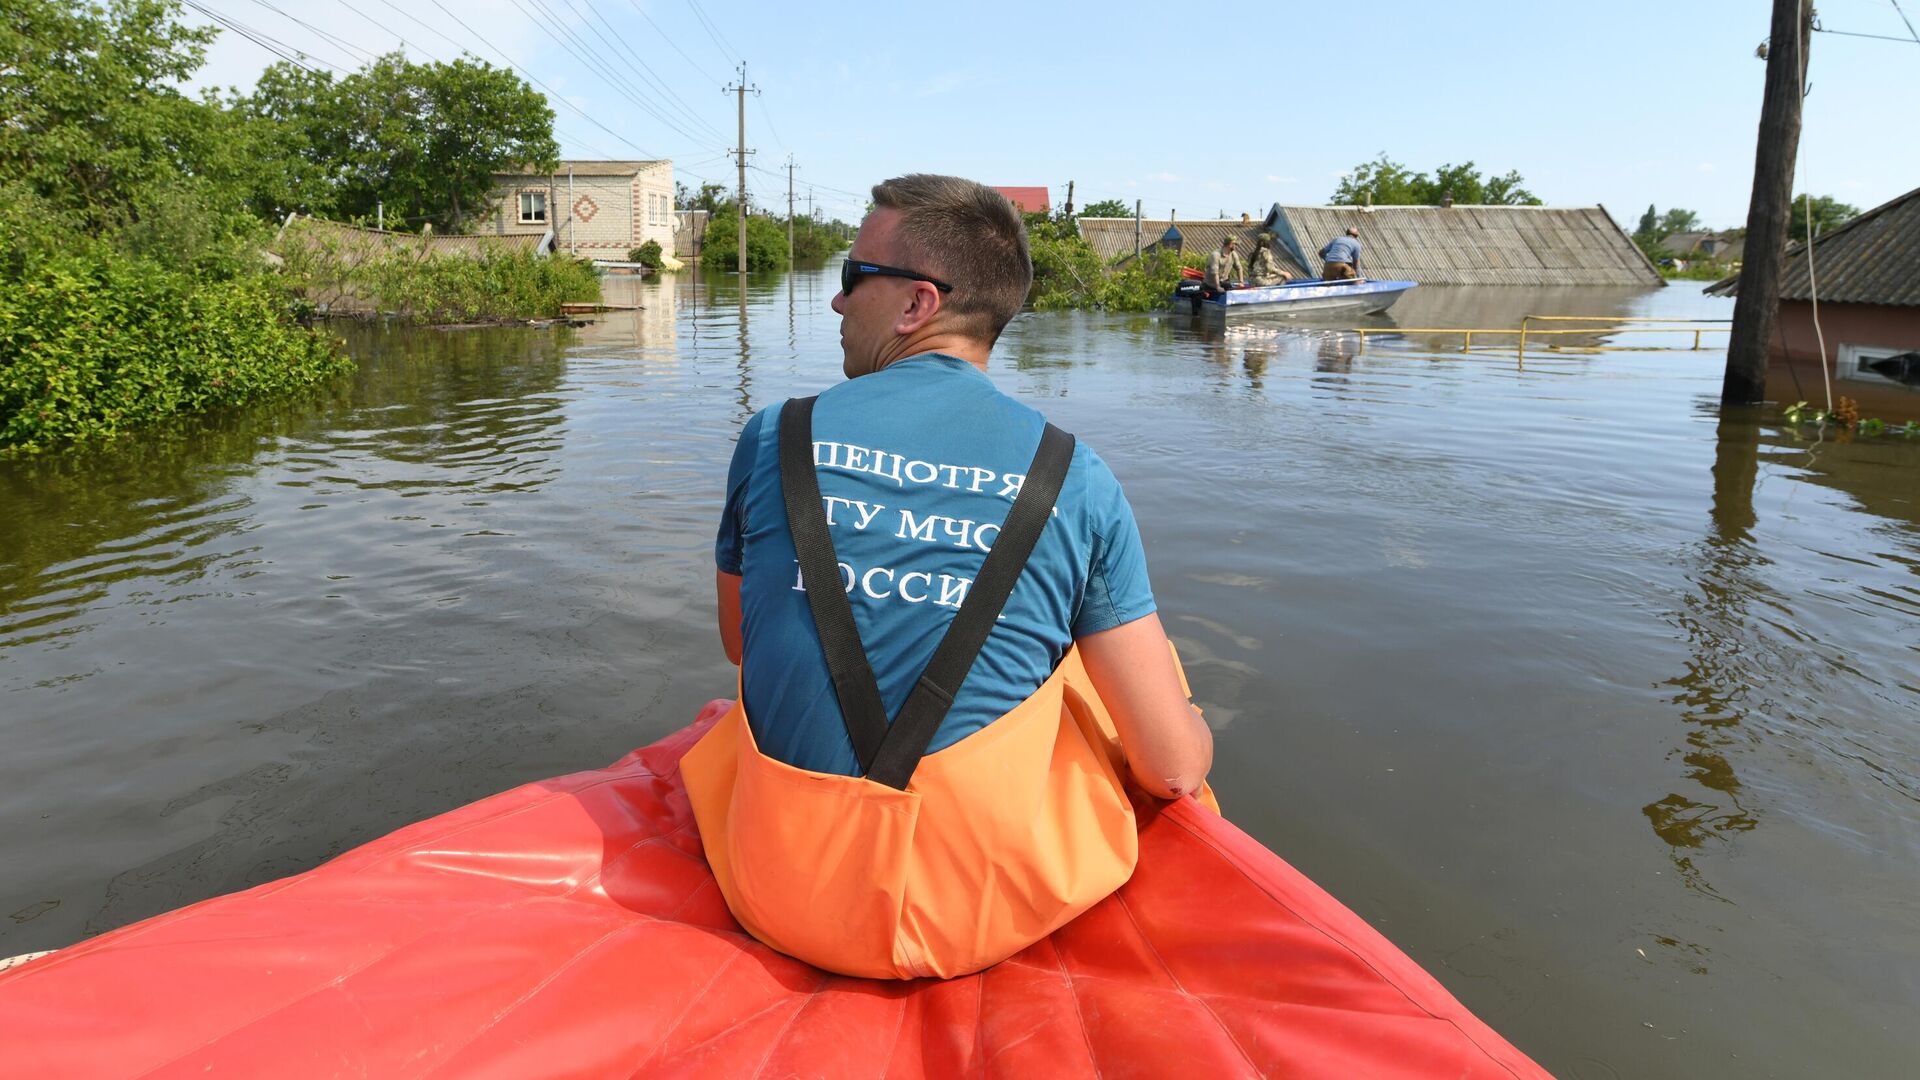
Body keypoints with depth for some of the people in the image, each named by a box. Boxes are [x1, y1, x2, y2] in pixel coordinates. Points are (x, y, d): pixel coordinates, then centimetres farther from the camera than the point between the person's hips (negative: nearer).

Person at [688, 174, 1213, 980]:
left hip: (786, 906, 2)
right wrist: (1194, 733, 17)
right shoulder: (1075, 478, -9)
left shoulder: (774, 437, -5)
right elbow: (1174, 768, -8)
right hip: (991, 921, -1)